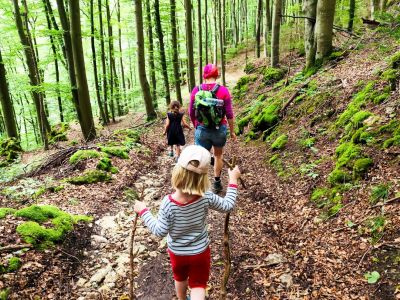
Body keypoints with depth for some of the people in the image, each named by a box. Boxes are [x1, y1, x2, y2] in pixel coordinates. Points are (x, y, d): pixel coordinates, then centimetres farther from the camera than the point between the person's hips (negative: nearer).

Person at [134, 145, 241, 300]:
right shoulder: (206, 198, -27)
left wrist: (143, 211, -12)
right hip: (200, 251, -1)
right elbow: (228, 205, -10)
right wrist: (233, 180, -2)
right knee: (198, 285, 19)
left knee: (180, 279, 30)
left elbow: (160, 231, -21)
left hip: (177, 252, 1)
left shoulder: (168, 203, -30)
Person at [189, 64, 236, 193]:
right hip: (219, 129, 0)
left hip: (201, 129, 0)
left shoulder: (196, 90, -4)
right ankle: (217, 183, 33)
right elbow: (229, 114, -7)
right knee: (218, 155, 22)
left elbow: (191, 112, 3)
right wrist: (232, 131, 5)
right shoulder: (223, 90, -8)